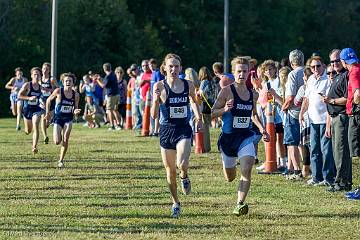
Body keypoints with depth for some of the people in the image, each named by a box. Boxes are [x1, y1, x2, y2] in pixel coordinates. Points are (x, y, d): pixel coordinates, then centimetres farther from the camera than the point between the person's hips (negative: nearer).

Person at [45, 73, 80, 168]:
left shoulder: (76, 95, -5)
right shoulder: (58, 91, -12)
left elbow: (75, 108, 6)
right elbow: (49, 100, 3)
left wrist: (76, 111, -17)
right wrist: (47, 112, 4)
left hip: (68, 119, 2)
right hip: (58, 118, -2)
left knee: (65, 141, -6)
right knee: (57, 142, -9)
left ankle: (61, 161, 8)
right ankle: (58, 137, 30)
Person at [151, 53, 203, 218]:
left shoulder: (188, 85, -1)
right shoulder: (160, 86, -6)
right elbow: (154, 115, -7)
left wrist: (198, 117, 9)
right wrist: (156, 100, -24)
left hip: (184, 129, 0)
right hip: (166, 130, 0)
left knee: (182, 164, -23)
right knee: (170, 170, 9)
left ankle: (184, 178, 15)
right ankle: (175, 203, 28)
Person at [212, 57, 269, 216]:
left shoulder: (253, 95, 6)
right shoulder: (227, 91, -8)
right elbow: (213, 113, -7)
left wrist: (262, 129, 11)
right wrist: (225, 109, -26)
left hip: (246, 137, 2)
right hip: (228, 137, -2)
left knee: (246, 170, -23)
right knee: (230, 178, 15)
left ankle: (240, 204, -21)